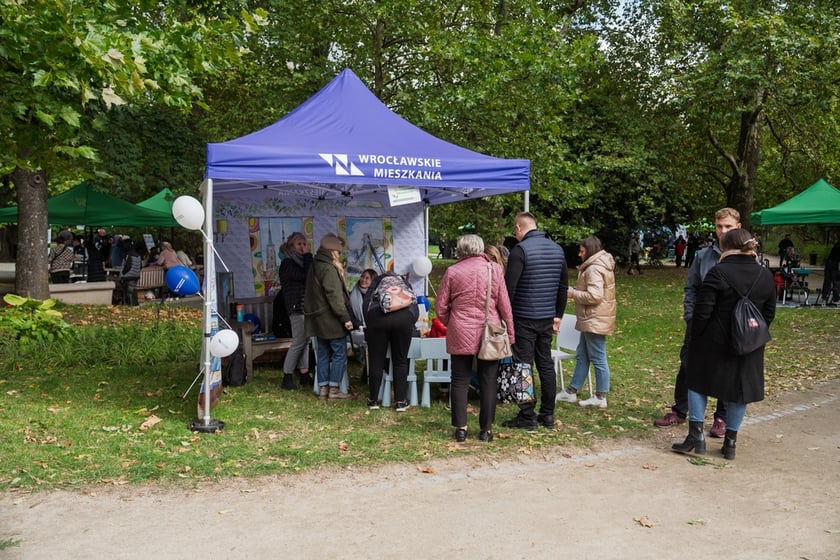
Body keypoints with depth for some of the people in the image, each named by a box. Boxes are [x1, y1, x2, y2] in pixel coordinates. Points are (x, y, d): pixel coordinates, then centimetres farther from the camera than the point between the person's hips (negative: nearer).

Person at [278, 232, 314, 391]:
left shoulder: (299, 261, 18)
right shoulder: (287, 263, -8)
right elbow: (305, 275, -19)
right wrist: (308, 256, -12)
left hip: (305, 306, 9)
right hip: (297, 307, -9)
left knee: (305, 341, 9)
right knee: (299, 342, -9)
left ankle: (305, 376, 14)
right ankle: (287, 378, -3)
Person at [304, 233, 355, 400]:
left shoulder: (314, 266, 13)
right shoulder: (329, 268, -16)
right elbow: (335, 296, -22)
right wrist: (345, 317, -21)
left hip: (318, 318, 9)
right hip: (331, 318, -9)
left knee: (323, 354, 12)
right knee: (339, 353, -1)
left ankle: (323, 389, 16)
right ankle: (334, 390, 1)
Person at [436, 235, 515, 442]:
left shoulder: (452, 271, -1)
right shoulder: (494, 269, -1)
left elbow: (440, 307, 1)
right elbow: (504, 305, 0)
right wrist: (510, 333, 8)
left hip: (461, 334, 0)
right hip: (489, 334, 0)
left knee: (460, 381, 8)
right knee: (488, 382, 8)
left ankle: (460, 428, 9)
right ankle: (486, 429, 12)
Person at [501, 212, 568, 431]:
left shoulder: (520, 250, -13)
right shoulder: (557, 249, 10)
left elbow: (509, 287, -17)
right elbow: (563, 286, 15)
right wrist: (558, 315, 20)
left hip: (524, 318, -7)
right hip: (547, 318, 7)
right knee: (546, 364, 13)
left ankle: (527, 417, 4)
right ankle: (547, 414, 19)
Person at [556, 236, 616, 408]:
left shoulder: (594, 269, -19)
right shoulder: (601, 266, 15)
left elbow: (594, 296, -27)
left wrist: (574, 294, -15)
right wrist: (576, 290, 10)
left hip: (595, 321, -11)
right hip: (592, 320, 11)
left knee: (598, 358, -1)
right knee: (582, 356, 16)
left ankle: (600, 398, 8)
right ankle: (571, 392, 24)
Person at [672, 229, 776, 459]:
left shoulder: (718, 273, -15)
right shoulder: (766, 276, 2)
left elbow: (702, 311, -16)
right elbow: (769, 313, 8)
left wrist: (694, 337, -3)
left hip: (714, 343, -4)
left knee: (698, 382, 12)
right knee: (739, 390, 13)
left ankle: (696, 435, 7)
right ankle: (730, 442, 18)